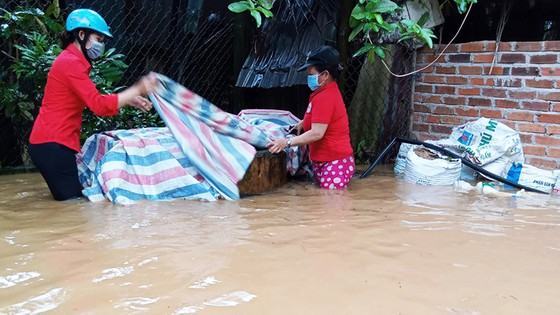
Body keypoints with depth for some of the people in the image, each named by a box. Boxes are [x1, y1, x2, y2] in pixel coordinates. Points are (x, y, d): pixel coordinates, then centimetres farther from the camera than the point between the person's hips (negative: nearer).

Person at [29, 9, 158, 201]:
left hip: (54, 142, 10)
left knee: (73, 198, 12)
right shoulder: (71, 63, -16)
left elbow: (95, 101, 16)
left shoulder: (72, 61, 18)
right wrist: (137, 89, -18)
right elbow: (99, 105, -23)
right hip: (52, 144, -10)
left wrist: (130, 100, 7)